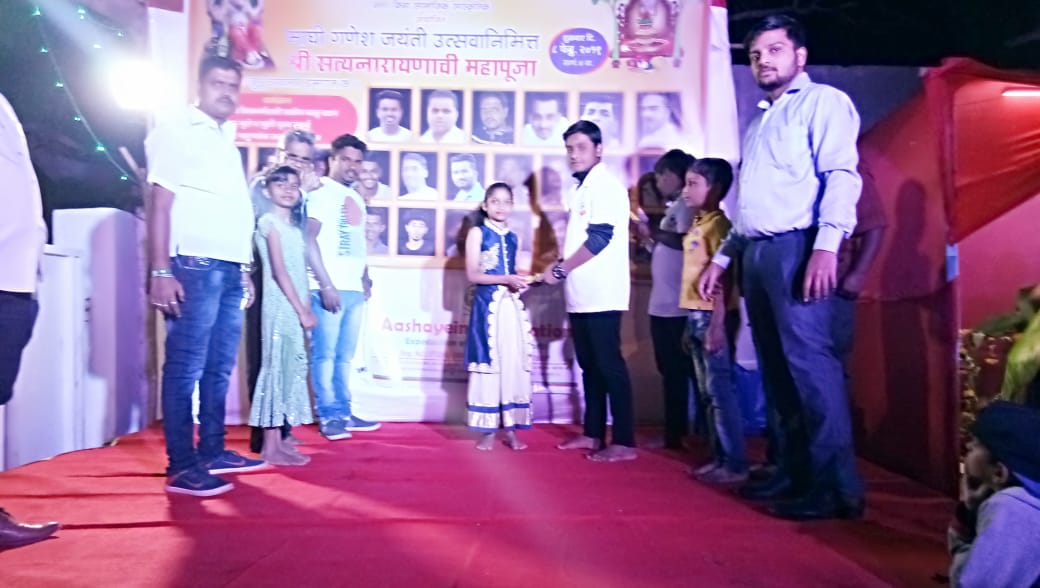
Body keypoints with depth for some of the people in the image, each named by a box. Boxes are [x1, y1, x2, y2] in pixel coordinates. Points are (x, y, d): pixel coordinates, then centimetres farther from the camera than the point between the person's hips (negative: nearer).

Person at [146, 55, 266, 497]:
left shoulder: (227, 140, 21)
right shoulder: (176, 132, 0)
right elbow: (161, 204, -7)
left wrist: (245, 270, 17)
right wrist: (161, 271, -15)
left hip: (229, 268, 8)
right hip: (195, 266, -7)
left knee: (219, 368, 10)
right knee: (186, 368, -5)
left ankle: (212, 452, 19)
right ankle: (181, 467, 0)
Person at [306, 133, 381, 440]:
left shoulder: (356, 198, 20)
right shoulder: (321, 193, -1)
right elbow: (309, 240, -8)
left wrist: (365, 277, 10)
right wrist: (326, 285, -13)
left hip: (354, 289, 6)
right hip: (329, 288, -6)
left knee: (345, 356, 9)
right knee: (325, 355, -3)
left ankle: (344, 412, 16)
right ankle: (327, 416, 4)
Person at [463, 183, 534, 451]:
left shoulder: (512, 237, 15)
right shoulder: (477, 233, 1)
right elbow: (472, 275, -7)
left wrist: (522, 281, 0)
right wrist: (505, 279, -16)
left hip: (512, 305, 5)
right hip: (488, 305, -5)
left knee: (514, 365, 2)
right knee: (489, 365, -2)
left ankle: (510, 428, 10)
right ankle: (488, 430, 6)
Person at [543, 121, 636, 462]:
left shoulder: (606, 185, -9)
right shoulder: (583, 188, 18)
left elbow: (599, 239, -18)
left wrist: (559, 269, -13)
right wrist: (562, 271, 11)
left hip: (601, 294, -9)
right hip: (581, 295, 9)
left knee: (609, 366, -7)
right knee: (589, 366, 13)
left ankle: (624, 442, -1)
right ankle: (593, 434, 21)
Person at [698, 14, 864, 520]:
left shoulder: (824, 102, 3)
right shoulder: (759, 122, 26)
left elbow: (841, 175, -11)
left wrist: (827, 245, -23)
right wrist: (722, 256, 21)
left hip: (796, 247, -8)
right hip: (755, 252, 8)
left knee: (810, 360, -12)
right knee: (777, 368, 9)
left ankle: (836, 485, -6)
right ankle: (795, 471, 17)